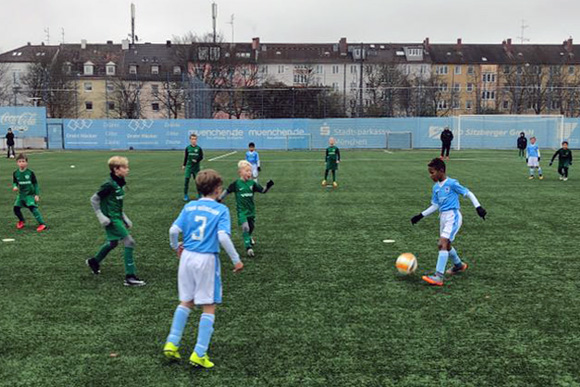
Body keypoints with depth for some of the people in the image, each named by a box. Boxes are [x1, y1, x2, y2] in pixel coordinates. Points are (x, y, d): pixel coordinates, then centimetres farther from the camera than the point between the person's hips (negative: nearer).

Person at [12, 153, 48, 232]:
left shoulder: (30, 173, -11)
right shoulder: (15, 173, -1)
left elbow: (35, 184, -5)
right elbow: (15, 182, 11)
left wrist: (36, 195, -9)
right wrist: (15, 186, -14)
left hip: (30, 194, -5)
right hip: (21, 194, 5)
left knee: (33, 208, -20)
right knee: (16, 208, 2)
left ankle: (42, 224, -21)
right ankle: (21, 221, 32)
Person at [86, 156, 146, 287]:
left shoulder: (120, 183, 6)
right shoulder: (109, 185, -20)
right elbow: (94, 199, -13)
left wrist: (124, 218, 18)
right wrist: (101, 217, -14)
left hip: (117, 217, 9)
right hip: (111, 219, -9)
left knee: (113, 243, 24)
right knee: (129, 242, -12)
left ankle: (94, 261, 48)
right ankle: (130, 277, -7)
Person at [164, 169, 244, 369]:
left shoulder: (189, 207, 5)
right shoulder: (221, 210, -7)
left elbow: (173, 230, -2)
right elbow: (223, 237, -19)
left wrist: (176, 247, 18)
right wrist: (236, 259, -9)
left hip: (187, 257, 5)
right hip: (207, 260, -5)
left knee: (186, 302, 21)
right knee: (209, 307, 6)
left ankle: (172, 343, 20)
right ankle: (199, 354, 7)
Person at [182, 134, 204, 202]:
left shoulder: (199, 148, -4)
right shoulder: (187, 148, 0)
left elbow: (201, 157, 0)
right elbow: (186, 157, 10)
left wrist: (196, 160, -18)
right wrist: (184, 165, 13)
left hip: (196, 167, 0)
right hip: (189, 166, 0)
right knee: (186, 180, -6)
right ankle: (186, 195, 2)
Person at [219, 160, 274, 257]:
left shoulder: (252, 183, -3)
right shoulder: (236, 184, -11)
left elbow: (263, 190, -5)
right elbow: (227, 191, -1)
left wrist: (268, 186, -23)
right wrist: (220, 199, 1)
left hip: (251, 209, 4)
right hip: (241, 210, -4)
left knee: (252, 226, 18)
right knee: (245, 227, -16)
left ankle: (249, 237, 51)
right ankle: (248, 247, -11)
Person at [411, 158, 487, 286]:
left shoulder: (452, 183, -10)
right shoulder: (436, 187, 11)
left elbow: (468, 193, -6)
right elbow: (435, 206, 17)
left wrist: (478, 207, -14)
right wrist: (421, 216, 13)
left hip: (453, 217, -8)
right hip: (443, 217, 8)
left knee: (442, 244, -18)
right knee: (446, 245, 19)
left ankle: (439, 277, -22)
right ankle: (459, 265, 45)